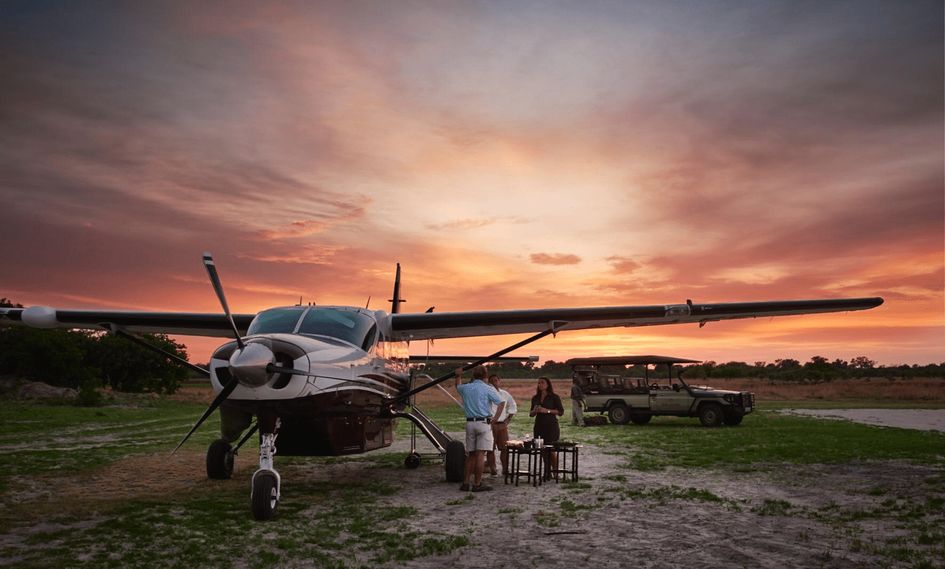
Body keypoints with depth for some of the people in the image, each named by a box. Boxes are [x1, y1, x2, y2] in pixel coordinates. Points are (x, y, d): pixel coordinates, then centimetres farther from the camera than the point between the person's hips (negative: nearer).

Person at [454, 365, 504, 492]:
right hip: (483, 423, -5)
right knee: (480, 454, -5)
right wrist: (494, 419, -8)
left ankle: (465, 483, 13)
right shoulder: (488, 389, -4)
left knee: (470, 454, 13)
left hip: (470, 423, 5)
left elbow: (457, 386, 32)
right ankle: (477, 484, -6)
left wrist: (458, 376, 48)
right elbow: (501, 403, -13)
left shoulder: (465, 388, 8)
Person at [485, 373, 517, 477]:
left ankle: (505, 469, 11)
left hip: (502, 424, 3)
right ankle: (492, 469, 5)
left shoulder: (505, 394, 11)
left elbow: (513, 406, 21)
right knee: (490, 449, -2)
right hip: (490, 424, -3)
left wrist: (508, 419, 12)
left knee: (505, 448, 2)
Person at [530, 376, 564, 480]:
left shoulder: (554, 397, -1)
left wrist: (547, 410, -16)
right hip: (539, 426, 5)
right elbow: (531, 414, 19)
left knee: (551, 450, -9)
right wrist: (535, 410, -4)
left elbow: (561, 411, -6)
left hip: (551, 426, -5)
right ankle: (547, 473, 12)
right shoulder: (535, 398, 13)